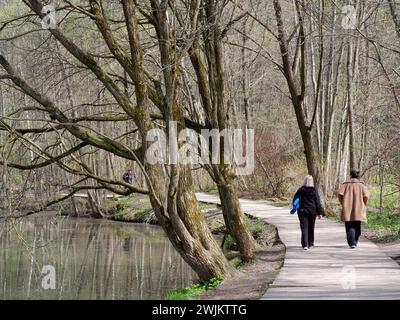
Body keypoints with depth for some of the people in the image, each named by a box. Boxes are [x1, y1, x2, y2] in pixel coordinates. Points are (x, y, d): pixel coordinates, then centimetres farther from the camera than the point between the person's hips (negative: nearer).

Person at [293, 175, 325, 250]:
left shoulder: (301, 190, -3)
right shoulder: (314, 191, -5)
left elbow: (295, 199, 2)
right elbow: (318, 202, -3)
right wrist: (319, 212, 4)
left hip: (302, 211, 0)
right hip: (312, 212, 0)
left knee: (304, 228, -2)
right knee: (311, 228, 14)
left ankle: (305, 244, -15)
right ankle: (310, 244, 21)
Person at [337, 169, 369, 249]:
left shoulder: (346, 184, 2)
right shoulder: (361, 185, 2)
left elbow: (340, 194, -9)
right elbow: (366, 196, -9)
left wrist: (343, 203, 6)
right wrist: (363, 205, 7)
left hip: (347, 209, -1)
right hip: (358, 209, 1)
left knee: (349, 226, 0)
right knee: (357, 226, 17)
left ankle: (352, 243, -16)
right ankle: (355, 242, 29)